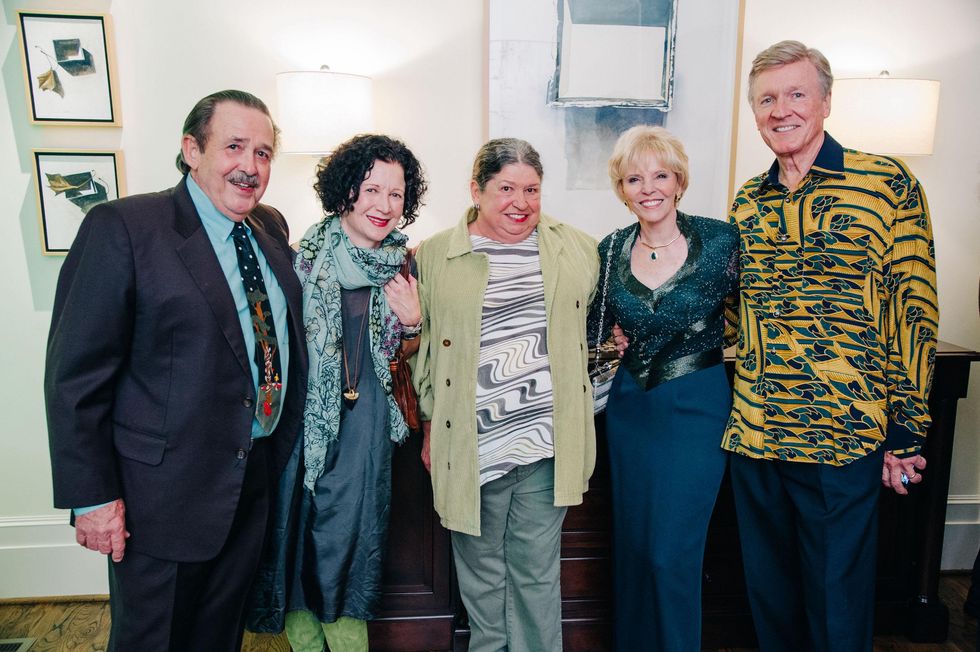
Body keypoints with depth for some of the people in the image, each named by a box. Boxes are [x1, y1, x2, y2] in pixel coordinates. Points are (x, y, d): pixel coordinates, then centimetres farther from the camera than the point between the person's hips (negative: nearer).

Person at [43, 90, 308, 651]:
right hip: (164, 491, -5)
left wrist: (281, 449, 10)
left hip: (254, 479, 6)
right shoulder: (123, 227, -15)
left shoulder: (272, 228, 5)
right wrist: (92, 497, -14)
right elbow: (75, 374, -15)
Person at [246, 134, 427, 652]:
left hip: (364, 415, 2)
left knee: (353, 526, 11)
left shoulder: (399, 264, 0)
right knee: (296, 520, 11)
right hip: (304, 410, -2)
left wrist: (411, 320, -8)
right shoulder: (307, 252, -11)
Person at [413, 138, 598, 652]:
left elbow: (589, 330, 16)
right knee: (481, 566, 16)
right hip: (472, 444, 0)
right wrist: (430, 429, 8)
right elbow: (424, 348, 7)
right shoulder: (435, 255, 0)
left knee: (537, 570, 12)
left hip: (548, 440, 1)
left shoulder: (577, 250, 4)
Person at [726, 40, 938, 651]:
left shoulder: (888, 183, -4)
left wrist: (905, 432, -7)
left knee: (837, 600, 11)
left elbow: (915, 309, -5)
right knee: (769, 593, 19)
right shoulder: (747, 203, 8)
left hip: (844, 439, -4)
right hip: (753, 434, 4)